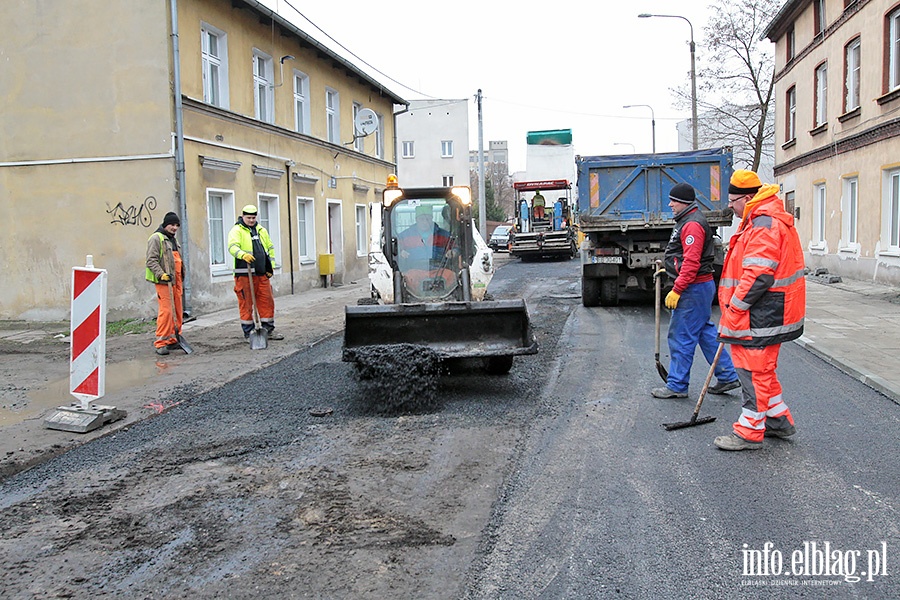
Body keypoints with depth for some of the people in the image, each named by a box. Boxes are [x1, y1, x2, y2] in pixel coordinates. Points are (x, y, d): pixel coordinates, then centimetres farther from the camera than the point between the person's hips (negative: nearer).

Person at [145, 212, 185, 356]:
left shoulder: (174, 240, 23)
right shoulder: (156, 238, -5)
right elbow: (151, 260, -13)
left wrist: (182, 280, 29)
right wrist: (161, 274, -25)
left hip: (176, 281, 9)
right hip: (164, 281, -9)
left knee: (177, 311, 8)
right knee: (166, 310, -14)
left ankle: (173, 340, 17)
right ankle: (160, 343, -11)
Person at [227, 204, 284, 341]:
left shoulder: (261, 230, 17)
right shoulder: (237, 231, -2)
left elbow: (270, 248, 23)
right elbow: (233, 247, -19)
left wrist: (271, 266, 16)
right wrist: (243, 255, -38)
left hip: (262, 273, 6)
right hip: (244, 274, -6)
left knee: (267, 301, 6)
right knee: (246, 303, 0)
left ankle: (268, 329, 16)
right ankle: (249, 331, 10)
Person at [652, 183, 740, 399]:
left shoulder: (692, 224, -17)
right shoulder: (687, 221, 17)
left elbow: (691, 262, -24)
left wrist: (676, 290, -24)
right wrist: (669, 269, 23)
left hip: (693, 289, -11)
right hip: (700, 286, 11)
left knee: (681, 336, -4)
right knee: (705, 332, 16)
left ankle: (677, 385, 4)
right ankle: (727, 377, 23)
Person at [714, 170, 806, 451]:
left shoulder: (764, 225, -20)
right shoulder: (759, 220, 16)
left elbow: (758, 275, -26)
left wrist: (734, 307, -19)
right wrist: (734, 308, 19)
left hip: (762, 316, -11)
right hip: (764, 312, 11)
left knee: (754, 371, -3)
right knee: (760, 370, 19)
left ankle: (749, 433, 7)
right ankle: (780, 421, 30)